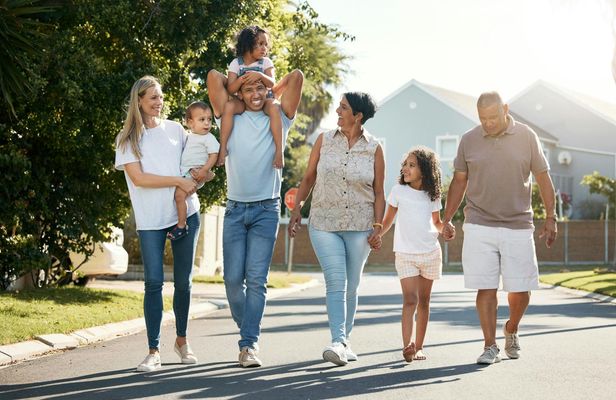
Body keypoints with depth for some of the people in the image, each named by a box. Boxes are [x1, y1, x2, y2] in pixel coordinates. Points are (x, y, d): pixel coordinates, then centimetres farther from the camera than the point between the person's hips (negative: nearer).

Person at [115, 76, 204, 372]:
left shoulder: (175, 129, 9)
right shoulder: (128, 138, 1)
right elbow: (138, 178, -10)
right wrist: (179, 181, -15)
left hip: (185, 213, 3)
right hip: (150, 220, -3)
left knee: (183, 281, 9)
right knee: (154, 282, -9)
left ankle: (181, 340, 26)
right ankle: (153, 351, -5)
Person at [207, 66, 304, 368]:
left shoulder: (279, 120, 7)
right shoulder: (231, 120, 7)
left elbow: (297, 76, -1)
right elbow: (214, 77, 0)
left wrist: (273, 92, 13)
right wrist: (234, 83, 16)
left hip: (266, 210, -1)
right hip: (235, 209, 1)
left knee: (256, 279, -8)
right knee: (233, 278, -1)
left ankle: (249, 343, -8)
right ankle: (247, 329, 20)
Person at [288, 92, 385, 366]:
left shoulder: (374, 148, 2)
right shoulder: (325, 140, 4)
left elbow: (379, 192, 4)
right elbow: (308, 178, 10)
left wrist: (378, 227, -3)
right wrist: (297, 209, 0)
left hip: (360, 226, 0)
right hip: (324, 223, 0)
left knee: (351, 287, 8)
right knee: (335, 282, -13)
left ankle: (345, 340, 22)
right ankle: (338, 341, -20)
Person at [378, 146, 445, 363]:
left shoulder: (432, 195, 4)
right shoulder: (399, 191, -1)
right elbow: (388, 220, 7)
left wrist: (446, 228, -4)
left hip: (430, 253, 2)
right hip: (405, 254, -2)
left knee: (423, 301, 9)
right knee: (410, 300, -16)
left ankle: (418, 347, 17)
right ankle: (407, 346, -26)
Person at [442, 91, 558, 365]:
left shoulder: (526, 137, 2)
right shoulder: (469, 140, 4)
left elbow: (543, 178, 7)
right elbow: (459, 182, 12)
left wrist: (550, 218, 3)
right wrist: (447, 219, 10)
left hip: (518, 226, 0)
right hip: (479, 226, 0)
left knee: (521, 290, 2)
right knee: (486, 288, -4)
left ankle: (511, 330, 30)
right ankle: (490, 346, 4)